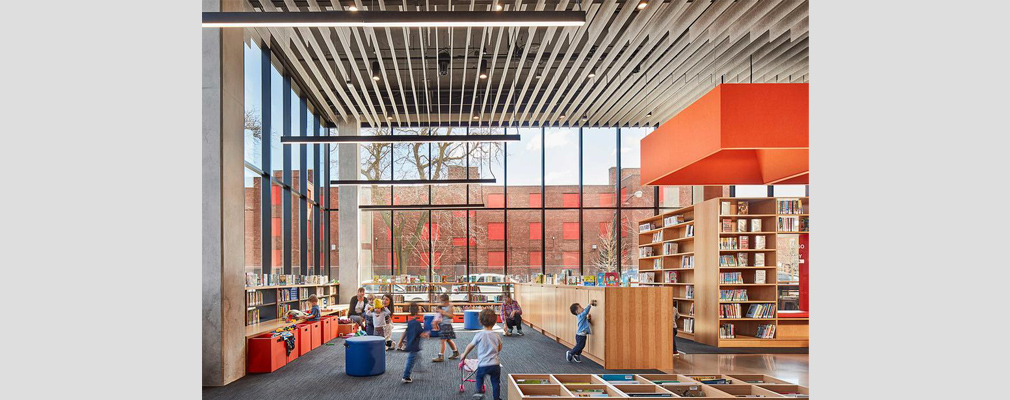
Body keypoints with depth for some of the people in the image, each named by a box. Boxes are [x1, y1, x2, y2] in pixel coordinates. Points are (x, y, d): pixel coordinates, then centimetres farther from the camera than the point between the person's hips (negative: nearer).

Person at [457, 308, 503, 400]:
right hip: (495, 364, 1)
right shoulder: (497, 336, 0)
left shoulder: (479, 335, -8)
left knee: (479, 376, 27)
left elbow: (470, 346, 3)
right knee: (495, 382, 14)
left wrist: (464, 355, 20)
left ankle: (479, 391, 13)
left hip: (482, 364, -1)